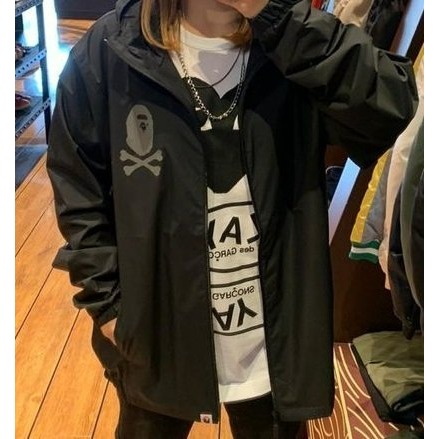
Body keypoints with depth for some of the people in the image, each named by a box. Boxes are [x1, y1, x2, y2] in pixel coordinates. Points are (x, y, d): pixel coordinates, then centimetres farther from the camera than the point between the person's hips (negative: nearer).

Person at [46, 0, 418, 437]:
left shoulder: (293, 49, -9)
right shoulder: (109, 49, -11)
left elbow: (391, 108, -25)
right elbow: (76, 183, -3)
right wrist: (105, 299, -4)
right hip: (157, 337, 0)